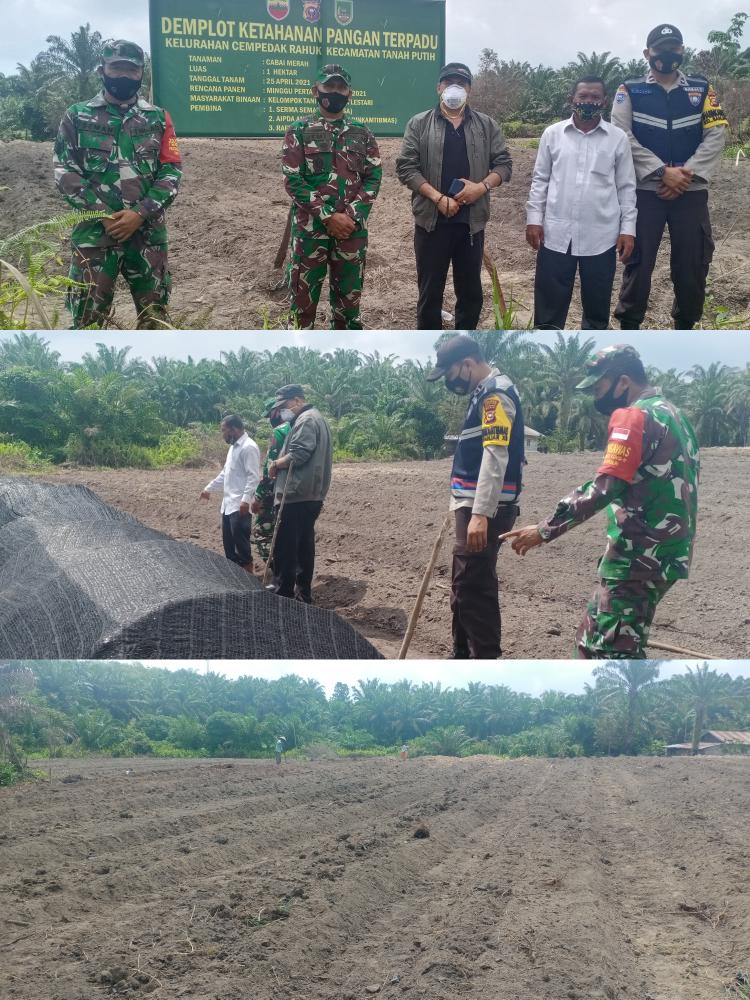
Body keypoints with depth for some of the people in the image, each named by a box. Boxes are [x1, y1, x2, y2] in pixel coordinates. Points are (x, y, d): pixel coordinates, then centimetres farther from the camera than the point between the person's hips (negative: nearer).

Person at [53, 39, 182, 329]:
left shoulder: (158, 118, 8)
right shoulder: (77, 117, 5)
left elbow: (172, 172, 2)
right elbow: (64, 173, -1)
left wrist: (140, 213, -12)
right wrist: (103, 214, -13)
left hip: (148, 232, 2)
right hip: (95, 232, -2)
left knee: (154, 314, 10)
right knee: (88, 318, -3)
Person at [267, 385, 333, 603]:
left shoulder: (306, 420, -12)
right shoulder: (315, 419, 21)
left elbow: (298, 455, -22)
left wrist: (275, 464, -7)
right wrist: (280, 464, 10)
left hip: (296, 496, -11)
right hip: (310, 495, 11)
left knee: (284, 549, -7)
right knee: (304, 546, 13)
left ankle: (284, 596, -6)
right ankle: (303, 594, 18)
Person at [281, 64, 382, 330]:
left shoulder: (362, 132, 9)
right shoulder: (299, 131, 0)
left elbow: (373, 177, 4)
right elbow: (293, 180, -8)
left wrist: (352, 215, -11)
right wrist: (329, 216, -15)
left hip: (352, 227, 3)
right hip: (310, 227, -2)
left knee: (349, 292, 11)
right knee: (303, 293, 2)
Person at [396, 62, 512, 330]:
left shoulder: (487, 125, 7)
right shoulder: (419, 124, 1)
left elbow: (504, 163, 6)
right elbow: (406, 167, -5)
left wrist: (482, 186, -14)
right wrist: (438, 198, -16)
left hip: (471, 221, 2)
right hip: (432, 220, -2)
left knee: (471, 291, 10)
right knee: (430, 291, 4)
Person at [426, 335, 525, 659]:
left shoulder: (496, 394, -14)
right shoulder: (484, 393, 18)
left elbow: (496, 458, -23)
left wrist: (480, 515, -28)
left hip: (484, 511, -10)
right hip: (475, 508, 10)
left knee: (474, 587, -9)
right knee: (464, 585, 17)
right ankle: (464, 654, 28)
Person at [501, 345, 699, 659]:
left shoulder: (633, 416, -12)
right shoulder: (673, 415, 17)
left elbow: (604, 489, -21)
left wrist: (545, 530, -18)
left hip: (637, 559, -10)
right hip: (666, 554, 10)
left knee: (612, 651, -7)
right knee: (594, 641, 16)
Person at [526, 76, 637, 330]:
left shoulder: (618, 138, 2)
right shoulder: (552, 134, 4)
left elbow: (626, 187, 4)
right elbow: (540, 180, 8)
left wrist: (628, 228, -2)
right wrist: (534, 219, 0)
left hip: (601, 236, 0)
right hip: (556, 233, 0)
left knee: (597, 302, 9)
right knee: (550, 300, 5)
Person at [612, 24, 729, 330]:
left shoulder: (702, 90, 9)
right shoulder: (630, 91, 4)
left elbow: (716, 135, 0)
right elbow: (623, 137, -8)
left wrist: (686, 174, -14)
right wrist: (663, 172, -17)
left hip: (691, 191, 2)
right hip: (645, 191, -2)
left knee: (693, 262, 5)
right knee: (639, 261, 1)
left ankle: (685, 326, 21)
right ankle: (629, 327, 12)